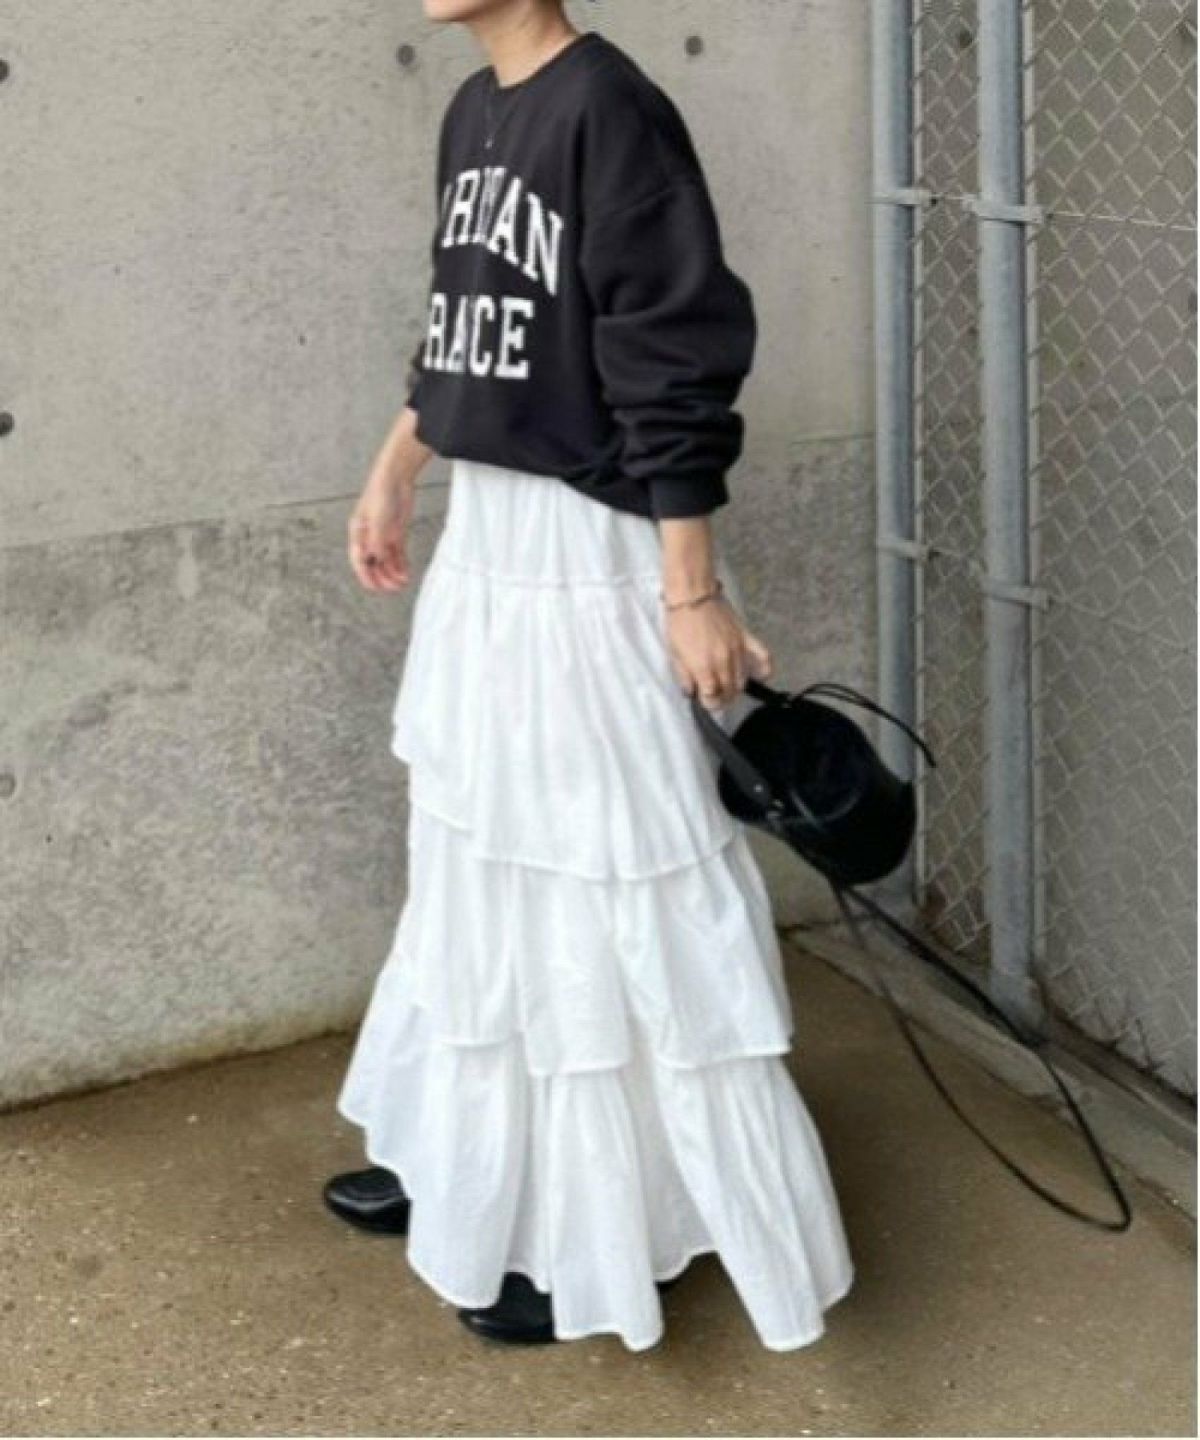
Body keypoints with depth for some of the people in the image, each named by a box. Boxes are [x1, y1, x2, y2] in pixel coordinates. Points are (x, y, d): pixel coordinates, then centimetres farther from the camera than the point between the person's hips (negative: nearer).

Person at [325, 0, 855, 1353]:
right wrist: (390, 473, 27)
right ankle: (468, 1163, 36)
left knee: (604, 893, 1)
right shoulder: (473, 110, 8)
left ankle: (589, 1234, 14)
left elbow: (675, 365, -19)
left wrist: (694, 591, -20)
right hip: (482, 540, 10)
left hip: (587, 556, -9)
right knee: (482, 863, 20)